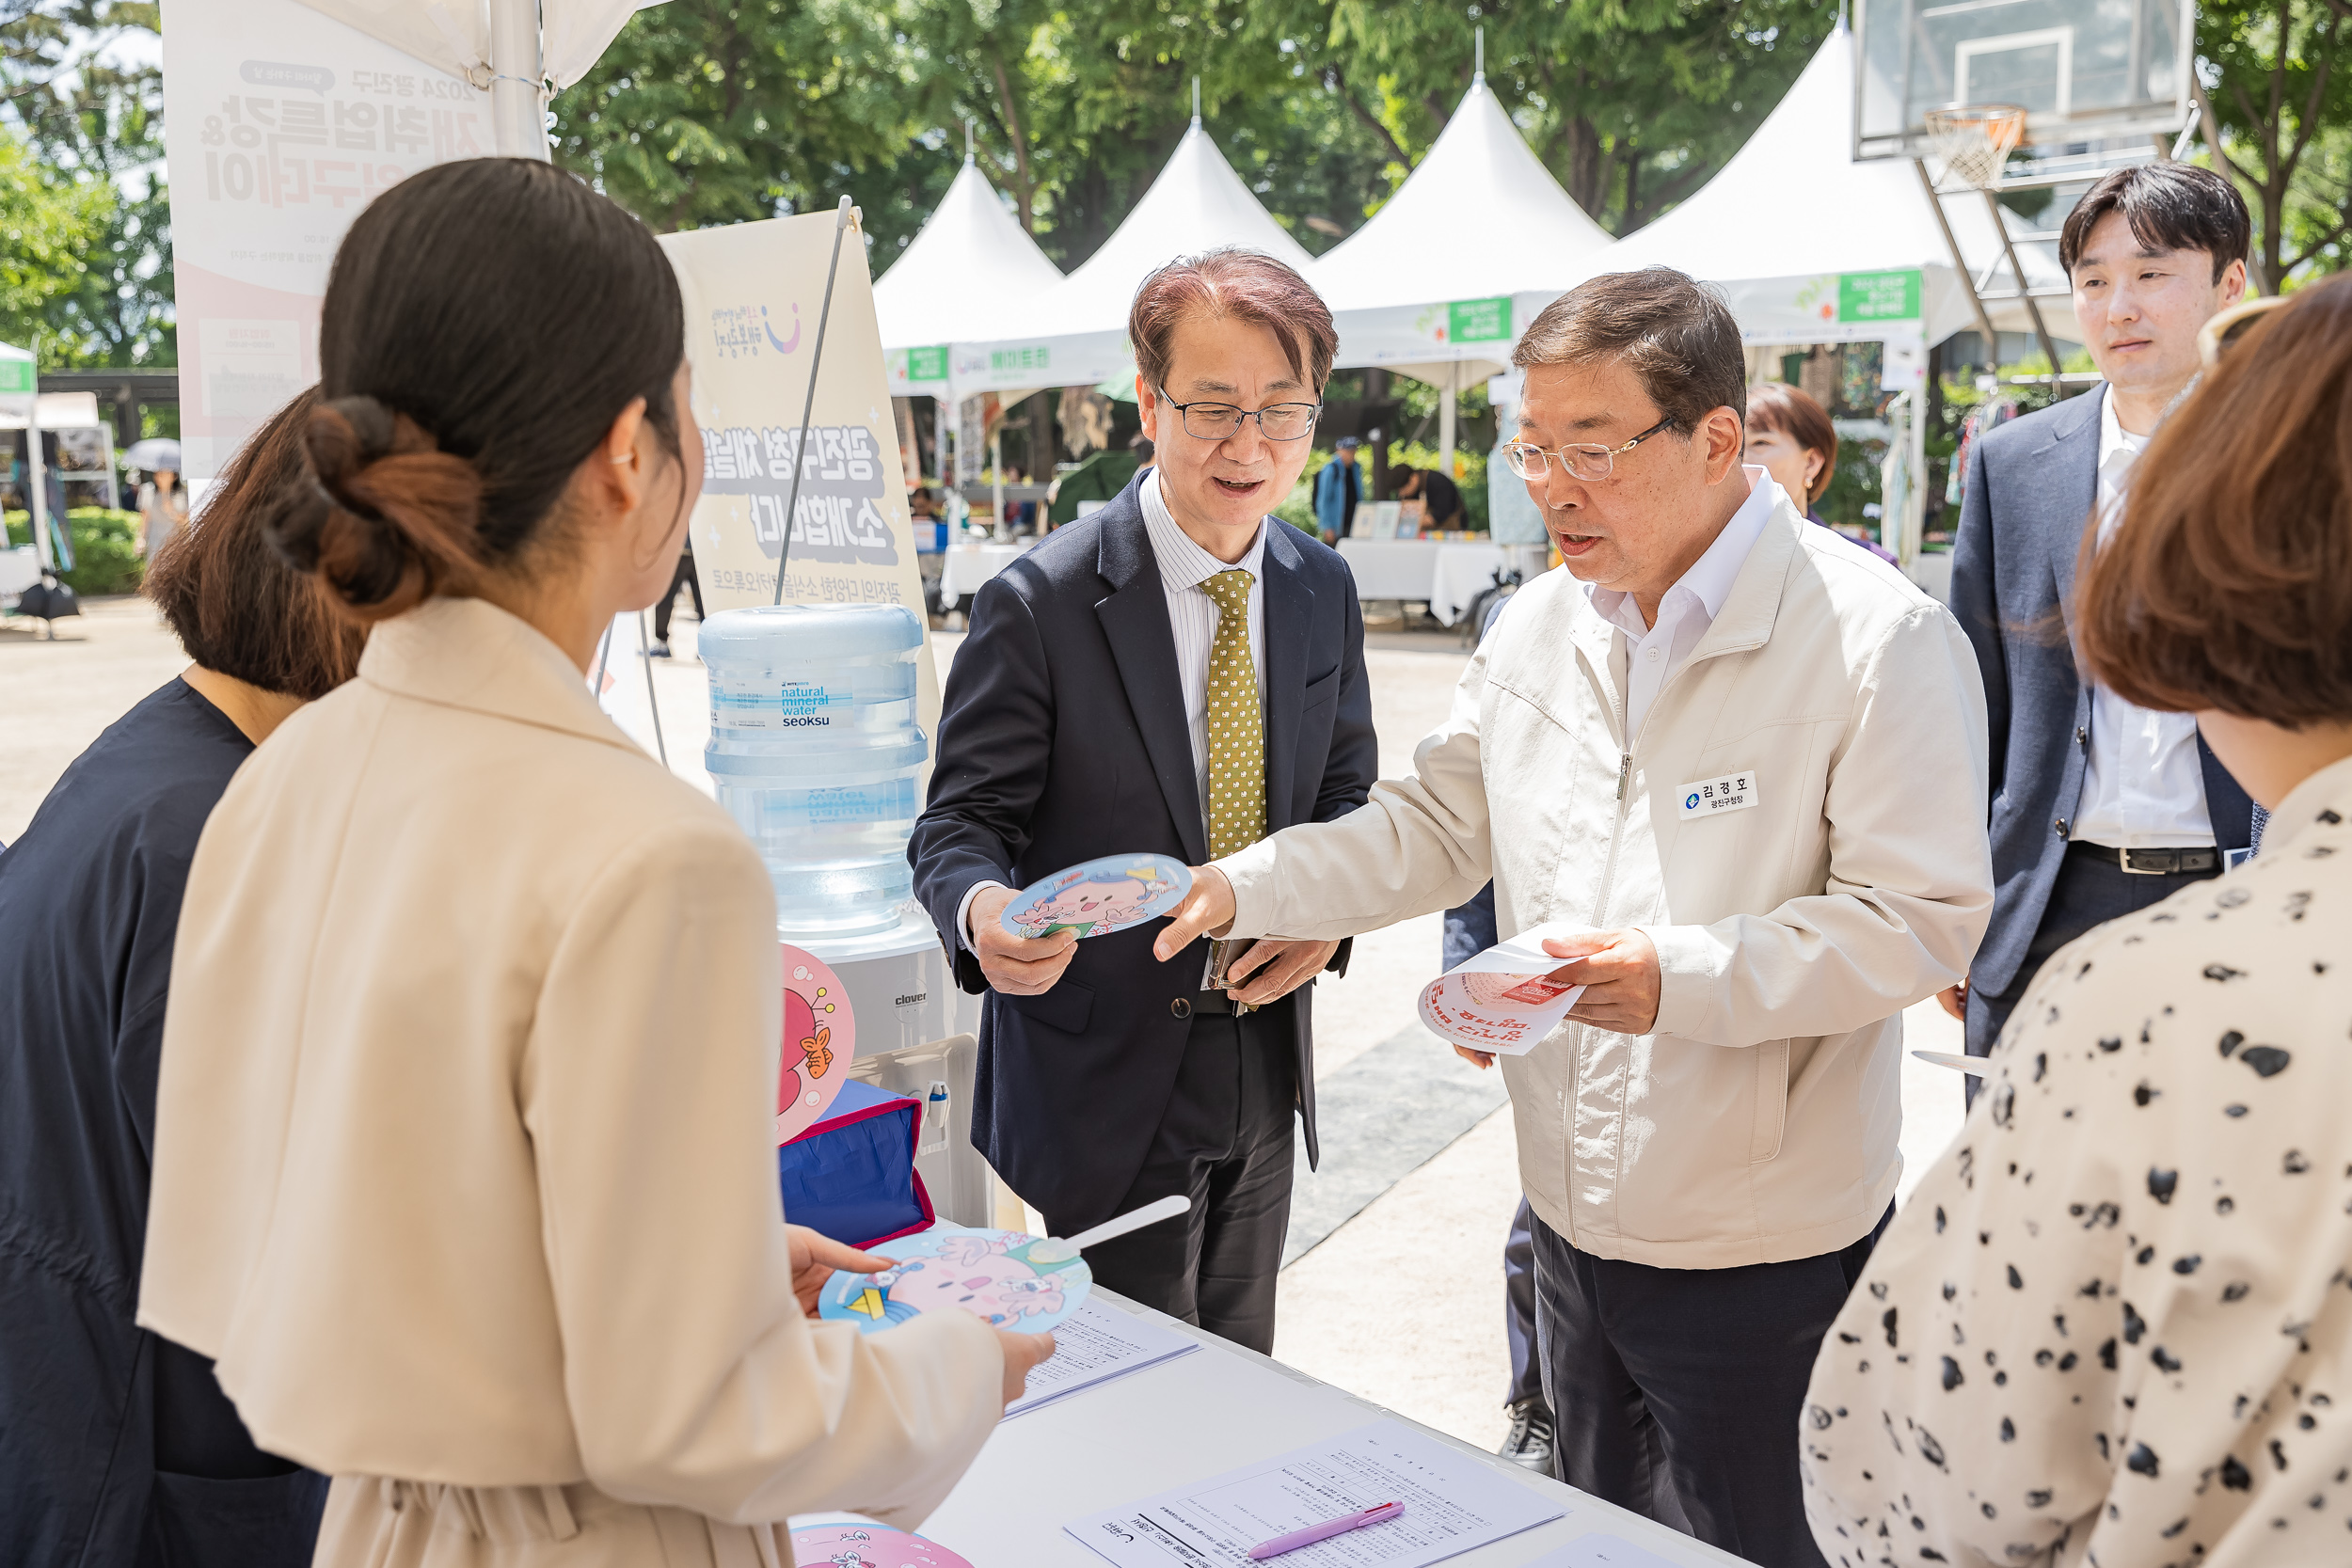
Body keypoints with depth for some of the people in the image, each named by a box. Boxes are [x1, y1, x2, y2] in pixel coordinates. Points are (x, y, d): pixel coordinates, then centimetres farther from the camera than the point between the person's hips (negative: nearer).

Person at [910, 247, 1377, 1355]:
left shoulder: (1323, 590, 2)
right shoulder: (1040, 603, -16)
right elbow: (961, 821, -11)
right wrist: (982, 913, -34)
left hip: (1263, 1065, 5)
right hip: (1108, 1079, -5)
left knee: (1245, 1384, 21)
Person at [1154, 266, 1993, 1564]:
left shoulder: (1879, 638, -17)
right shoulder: (1541, 625, 3)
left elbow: (1924, 918, -18)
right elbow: (1437, 825, 9)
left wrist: (1682, 978, -28)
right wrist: (1244, 889, -4)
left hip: (1760, 1247, -6)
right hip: (1577, 1208, 6)